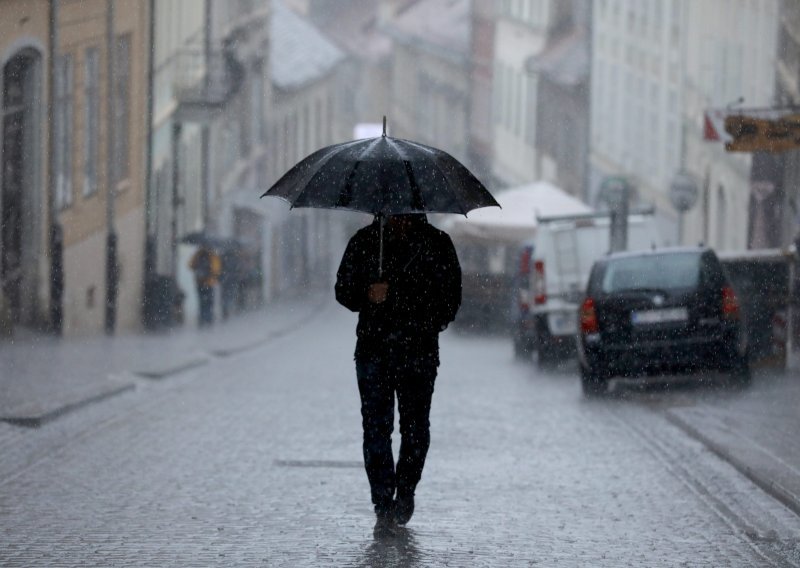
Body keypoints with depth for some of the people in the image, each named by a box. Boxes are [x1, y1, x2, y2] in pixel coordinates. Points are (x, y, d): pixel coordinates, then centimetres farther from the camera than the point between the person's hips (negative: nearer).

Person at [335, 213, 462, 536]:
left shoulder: (436, 244, 5)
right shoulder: (364, 242, 8)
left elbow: (450, 295, 10)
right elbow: (343, 290, 10)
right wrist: (368, 294, -11)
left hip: (419, 351, 0)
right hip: (373, 349, 0)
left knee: (415, 427, 6)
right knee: (376, 427, -8)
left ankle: (405, 494, 25)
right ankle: (383, 506, -8)